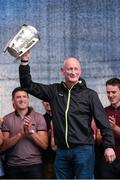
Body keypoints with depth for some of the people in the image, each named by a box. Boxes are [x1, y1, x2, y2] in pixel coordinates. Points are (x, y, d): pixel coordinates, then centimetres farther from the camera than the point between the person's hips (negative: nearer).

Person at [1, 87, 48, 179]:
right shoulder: (7, 119, 4)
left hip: (34, 165, -1)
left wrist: (31, 131, -16)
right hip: (12, 166, 1)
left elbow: (44, 145, -2)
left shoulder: (39, 117, 2)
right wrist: (20, 134, -17)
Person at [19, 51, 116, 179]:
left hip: (83, 149, -3)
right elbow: (28, 85, 9)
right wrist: (24, 62, -1)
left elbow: (103, 122, -1)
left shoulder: (89, 94, 1)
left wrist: (109, 146, -8)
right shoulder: (54, 91, 8)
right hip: (62, 151, 4)